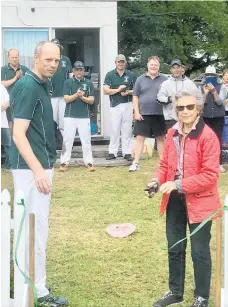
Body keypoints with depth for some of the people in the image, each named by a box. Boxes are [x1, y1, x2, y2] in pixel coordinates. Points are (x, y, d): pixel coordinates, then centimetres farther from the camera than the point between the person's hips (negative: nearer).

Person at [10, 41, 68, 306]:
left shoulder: (40, 85, 12)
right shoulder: (29, 87, -16)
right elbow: (18, 134, -21)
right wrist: (38, 170, -28)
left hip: (40, 164, 10)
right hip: (31, 168, -10)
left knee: (33, 228, 15)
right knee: (35, 230, -5)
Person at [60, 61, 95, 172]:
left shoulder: (88, 83, 6)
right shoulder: (68, 82, 3)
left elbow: (91, 100, 2)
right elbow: (66, 99, -5)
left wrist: (82, 97, -16)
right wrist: (76, 95, -20)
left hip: (84, 116, 1)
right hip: (70, 116, -1)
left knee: (86, 140, 2)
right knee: (67, 140, 1)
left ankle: (89, 162, 6)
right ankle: (64, 162, 5)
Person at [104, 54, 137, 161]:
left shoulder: (131, 75, 8)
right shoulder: (110, 75, 5)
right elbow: (106, 91, -1)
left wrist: (128, 92, -11)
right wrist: (118, 90, -14)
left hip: (128, 105, 1)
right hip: (115, 105, -1)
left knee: (127, 130, 2)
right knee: (115, 130, 0)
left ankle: (127, 152, 6)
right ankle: (112, 152, 5)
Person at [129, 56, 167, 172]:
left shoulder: (164, 80, 6)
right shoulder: (140, 79, 5)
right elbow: (135, 97, 4)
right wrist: (137, 112, -4)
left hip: (160, 114, 0)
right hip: (143, 114, 0)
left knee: (161, 138, 8)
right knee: (140, 138, -1)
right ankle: (136, 163, 1)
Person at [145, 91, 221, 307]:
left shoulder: (207, 136, -17)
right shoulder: (172, 134, 4)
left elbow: (210, 175, -21)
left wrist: (178, 184, -25)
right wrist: (157, 180, -8)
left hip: (199, 201, -6)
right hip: (175, 200, 6)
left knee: (199, 251, 6)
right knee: (174, 248, 17)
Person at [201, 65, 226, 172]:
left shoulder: (220, 87, 0)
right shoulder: (201, 87, 2)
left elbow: (220, 102, -9)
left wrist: (214, 91, -21)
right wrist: (205, 92, -20)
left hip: (218, 117, 0)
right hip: (205, 117, 0)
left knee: (218, 139, -2)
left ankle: (219, 163, 1)